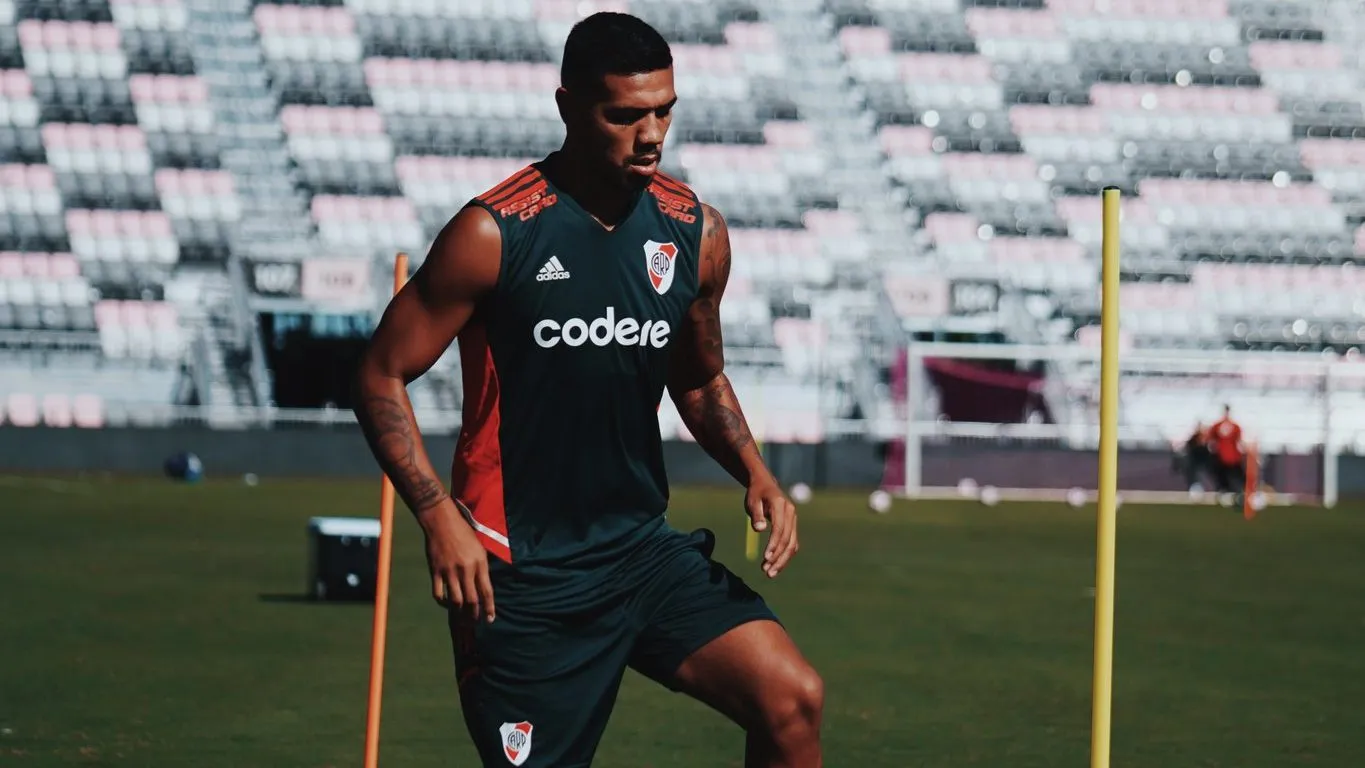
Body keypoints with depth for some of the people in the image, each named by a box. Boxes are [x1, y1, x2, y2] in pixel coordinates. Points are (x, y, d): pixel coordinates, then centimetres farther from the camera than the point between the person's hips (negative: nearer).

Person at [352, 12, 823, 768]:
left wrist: (755, 474, 2)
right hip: (519, 576, -4)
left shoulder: (696, 231, 4)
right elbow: (381, 376, -6)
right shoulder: (493, 235, -12)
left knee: (792, 700, -15)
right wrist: (439, 516, -18)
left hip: (643, 548, 4)